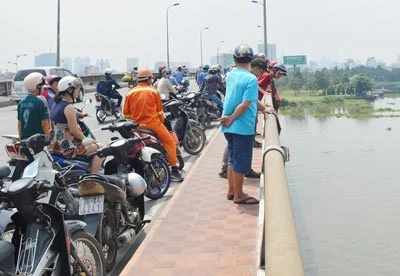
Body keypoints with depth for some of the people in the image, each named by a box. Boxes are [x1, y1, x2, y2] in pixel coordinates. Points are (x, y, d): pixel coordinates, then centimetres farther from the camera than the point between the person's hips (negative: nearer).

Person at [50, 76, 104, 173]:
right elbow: (74, 130, -20)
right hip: (68, 147, -10)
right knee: (100, 148, 0)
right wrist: (87, 139, -7)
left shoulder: (57, 103, 10)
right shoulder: (69, 107, -19)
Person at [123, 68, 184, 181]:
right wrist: (161, 121, 23)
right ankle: (174, 169, 1)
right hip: (153, 123, -3)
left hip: (136, 126, 3)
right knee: (170, 142, 7)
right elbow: (160, 111, 7)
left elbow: (126, 113, 8)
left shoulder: (130, 93, 6)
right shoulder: (153, 91, 0)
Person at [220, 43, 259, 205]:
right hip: (243, 127, -8)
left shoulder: (230, 75, 8)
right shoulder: (251, 79, -17)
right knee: (241, 162, 2)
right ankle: (239, 196, 11)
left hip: (230, 127, 8)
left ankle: (231, 191, 27)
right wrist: (232, 119, -14)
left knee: (233, 159, 19)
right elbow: (245, 104, -23)